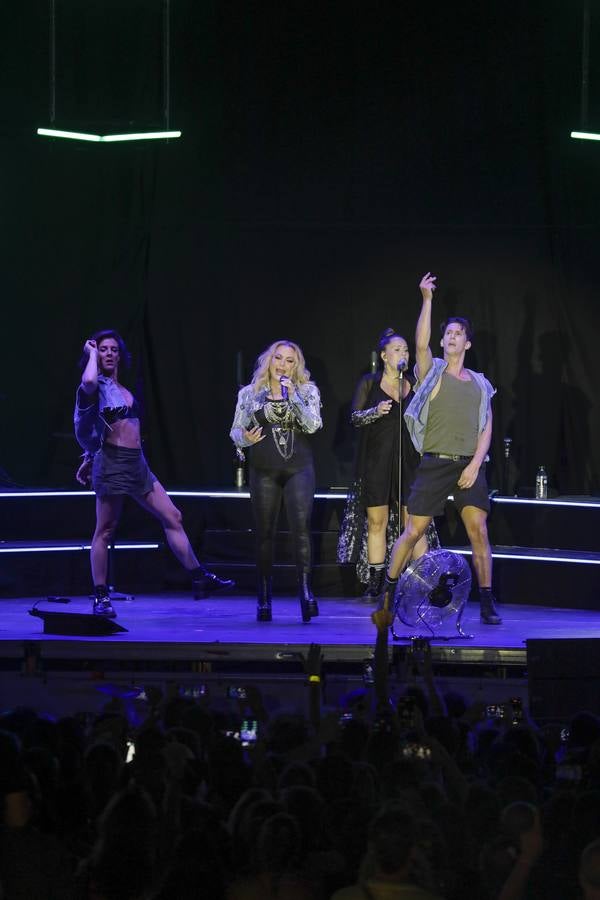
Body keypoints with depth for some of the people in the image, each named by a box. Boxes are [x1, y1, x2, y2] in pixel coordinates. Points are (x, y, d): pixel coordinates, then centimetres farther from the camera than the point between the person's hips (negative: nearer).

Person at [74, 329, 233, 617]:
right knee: (105, 530, -3)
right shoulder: (98, 386, -6)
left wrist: (90, 458, 28)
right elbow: (88, 382, -32)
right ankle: (101, 598, 1)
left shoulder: (122, 388, 18)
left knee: (173, 517, 6)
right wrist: (91, 355, -14)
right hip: (113, 461, -8)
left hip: (137, 464, 8)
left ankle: (199, 578, 10)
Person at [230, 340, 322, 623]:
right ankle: (264, 597, 8)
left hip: (298, 469, -1)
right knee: (264, 533, 2)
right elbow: (235, 431, 11)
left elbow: (312, 425, -6)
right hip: (264, 470, 1)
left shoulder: (307, 391, 8)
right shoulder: (250, 393, 9)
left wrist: (293, 396, -15)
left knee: (301, 524, -19)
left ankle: (305, 589, -25)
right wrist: (245, 438, -12)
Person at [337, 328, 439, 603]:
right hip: (376, 463, -1)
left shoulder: (414, 385, 11)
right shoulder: (369, 383, 5)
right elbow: (355, 417, -1)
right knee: (377, 521, -1)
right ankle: (375, 585, 6)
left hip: (408, 462, 1)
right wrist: (376, 411, -17)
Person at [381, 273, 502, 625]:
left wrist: (475, 464, -5)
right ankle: (387, 592, 11)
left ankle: (488, 603, -4)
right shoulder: (432, 371, 7)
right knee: (414, 530, -2)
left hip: (470, 464, 2)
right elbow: (421, 343, -13)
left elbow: (486, 428, 10)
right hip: (436, 462, -2)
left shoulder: (480, 384, 14)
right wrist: (427, 299, -20)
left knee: (479, 530, -8)